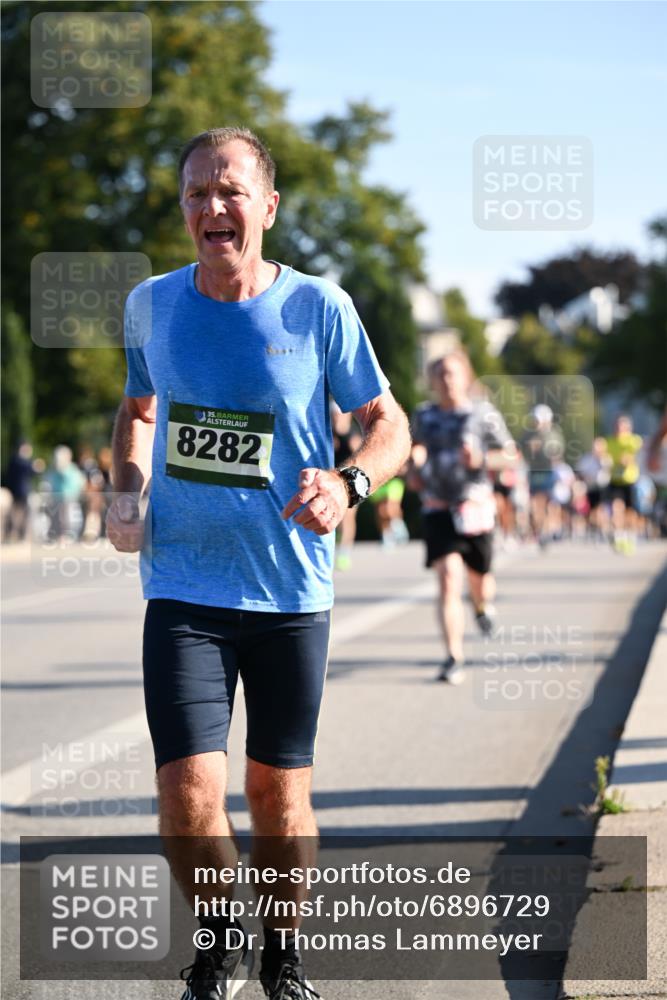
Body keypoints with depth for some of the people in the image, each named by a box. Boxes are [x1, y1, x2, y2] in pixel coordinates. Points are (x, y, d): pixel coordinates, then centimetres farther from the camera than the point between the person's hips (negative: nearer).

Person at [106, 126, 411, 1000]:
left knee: (280, 797, 8)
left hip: (292, 591, -1)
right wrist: (127, 489, 3)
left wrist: (346, 484, -19)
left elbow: (388, 422, 1)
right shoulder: (151, 304, 3)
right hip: (183, 590, 1)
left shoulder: (318, 308, -5)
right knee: (188, 797, -11)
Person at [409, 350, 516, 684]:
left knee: (479, 578, 12)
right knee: (448, 579, -15)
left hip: (475, 508, -1)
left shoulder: (483, 413, 0)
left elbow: (510, 455, 4)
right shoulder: (423, 416, 9)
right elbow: (416, 450, 26)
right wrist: (414, 471, 5)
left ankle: (483, 606, 53)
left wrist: (481, 460, -13)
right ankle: (454, 659, -19)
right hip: (438, 510, 1)